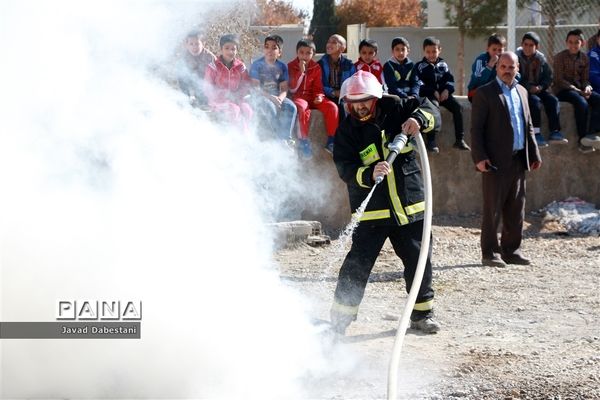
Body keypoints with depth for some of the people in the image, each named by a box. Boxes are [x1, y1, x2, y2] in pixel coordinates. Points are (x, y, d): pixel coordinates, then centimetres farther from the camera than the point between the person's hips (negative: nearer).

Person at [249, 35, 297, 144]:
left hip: (277, 97, 4)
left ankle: (286, 137, -28)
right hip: (261, 98, -4)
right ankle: (280, 140, -31)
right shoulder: (257, 65, -5)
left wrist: (280, 98, -21)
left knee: (291, 107, -26)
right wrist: (270, 97, -25)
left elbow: (284, 89, 2)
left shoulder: (282, 67, 7)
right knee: (269, 106, -36)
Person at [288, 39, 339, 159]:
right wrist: (301, 72, -18)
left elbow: (317, 87, 12)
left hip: (313, 97, 4)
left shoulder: (316, 67, 8)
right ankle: (303, 141, -29)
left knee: (332, 107, -23)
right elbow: (292, 89, -10)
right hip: (298, 97, -4)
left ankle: (331, 139, -13)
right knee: (302, 108, -39)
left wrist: (319, 96, -10)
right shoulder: (291, 66, -2)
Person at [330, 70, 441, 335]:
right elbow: (345, 169, -14)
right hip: (371, 210, -3)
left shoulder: (395, 109, 0)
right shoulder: (347, 131, -5)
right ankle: (340, 318, 2)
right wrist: (369, 174, -33)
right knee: (358, 263, -8)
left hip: (409, 205, 3)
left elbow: (432, 112, 4)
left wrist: (418, 119, -19)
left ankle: (422, 313, 28)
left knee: (419, 259, 11)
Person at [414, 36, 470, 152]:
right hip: (428, 95, -4)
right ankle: (431, 141, -36)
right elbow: (419, 83, -6)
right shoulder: (420, 66, 5)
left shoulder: (443, 64, 18)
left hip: (443, 93, 4)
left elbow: (450, 79, 14)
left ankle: (459, 139, -15)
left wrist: (447, 89, -7)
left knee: (457, 107, -20)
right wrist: (433, 92, -17)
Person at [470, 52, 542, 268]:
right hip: (496, 161, -6)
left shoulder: (521, 92, 17)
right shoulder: (485, 93, -4)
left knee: (516, 209, 9)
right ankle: (490, 253, 1)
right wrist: (479, 157, -16)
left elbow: (528, 126, 21)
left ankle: (511, 250, 16)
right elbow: (476, 128, -8)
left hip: (518, 159, 6)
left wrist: (534, 153, 14)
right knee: (493, 208, -3)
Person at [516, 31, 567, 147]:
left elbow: (549, 77, 9)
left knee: (553, 100, -20)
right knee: (535, 101, -32)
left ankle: (555, 132, -22)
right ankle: (536, 134, -34)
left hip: (538, 89, 4)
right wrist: (529, 88, -22)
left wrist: (541, 86, -11)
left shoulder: (541, 58, 8)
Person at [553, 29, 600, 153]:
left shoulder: (584, 58, 10)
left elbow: (585, 79, 13)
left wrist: (587, 87, -13)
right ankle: (582, 140, -32)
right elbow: (559, 80, -10)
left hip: (579, 88, 6)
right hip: (563, 90, -5)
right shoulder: (560, 57, -5)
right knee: (582, 103, -34)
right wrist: (578, 91, -19)